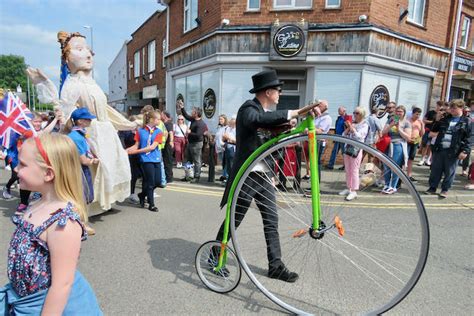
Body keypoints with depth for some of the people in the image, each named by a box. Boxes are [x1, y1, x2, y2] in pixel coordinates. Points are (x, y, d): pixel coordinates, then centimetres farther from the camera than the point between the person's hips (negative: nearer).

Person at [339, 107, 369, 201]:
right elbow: (343, 135, 11)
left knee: (354, 171, -7)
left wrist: (352, 128, -13)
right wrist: (347, 128, -4)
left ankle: (354, 191, -3)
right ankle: (349, 189, 21)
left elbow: (359, 136, -15)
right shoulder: (351, 123, 13)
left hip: (356, 149, -6)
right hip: (347, 148, 6)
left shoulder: (364, 125, -2)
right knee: (347, 170, 11)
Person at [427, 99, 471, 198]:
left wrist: (465, 151, -11)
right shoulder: (444, 119, 11)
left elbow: (467, 138, -3)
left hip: (452, 152, -3)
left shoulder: (466, 122, 1)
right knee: (435, 170, 9)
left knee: (449, 172, 5)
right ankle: (432, 188, 20)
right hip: (439, 149, 3)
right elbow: (434, 130, 24)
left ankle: (445, 190, 18)